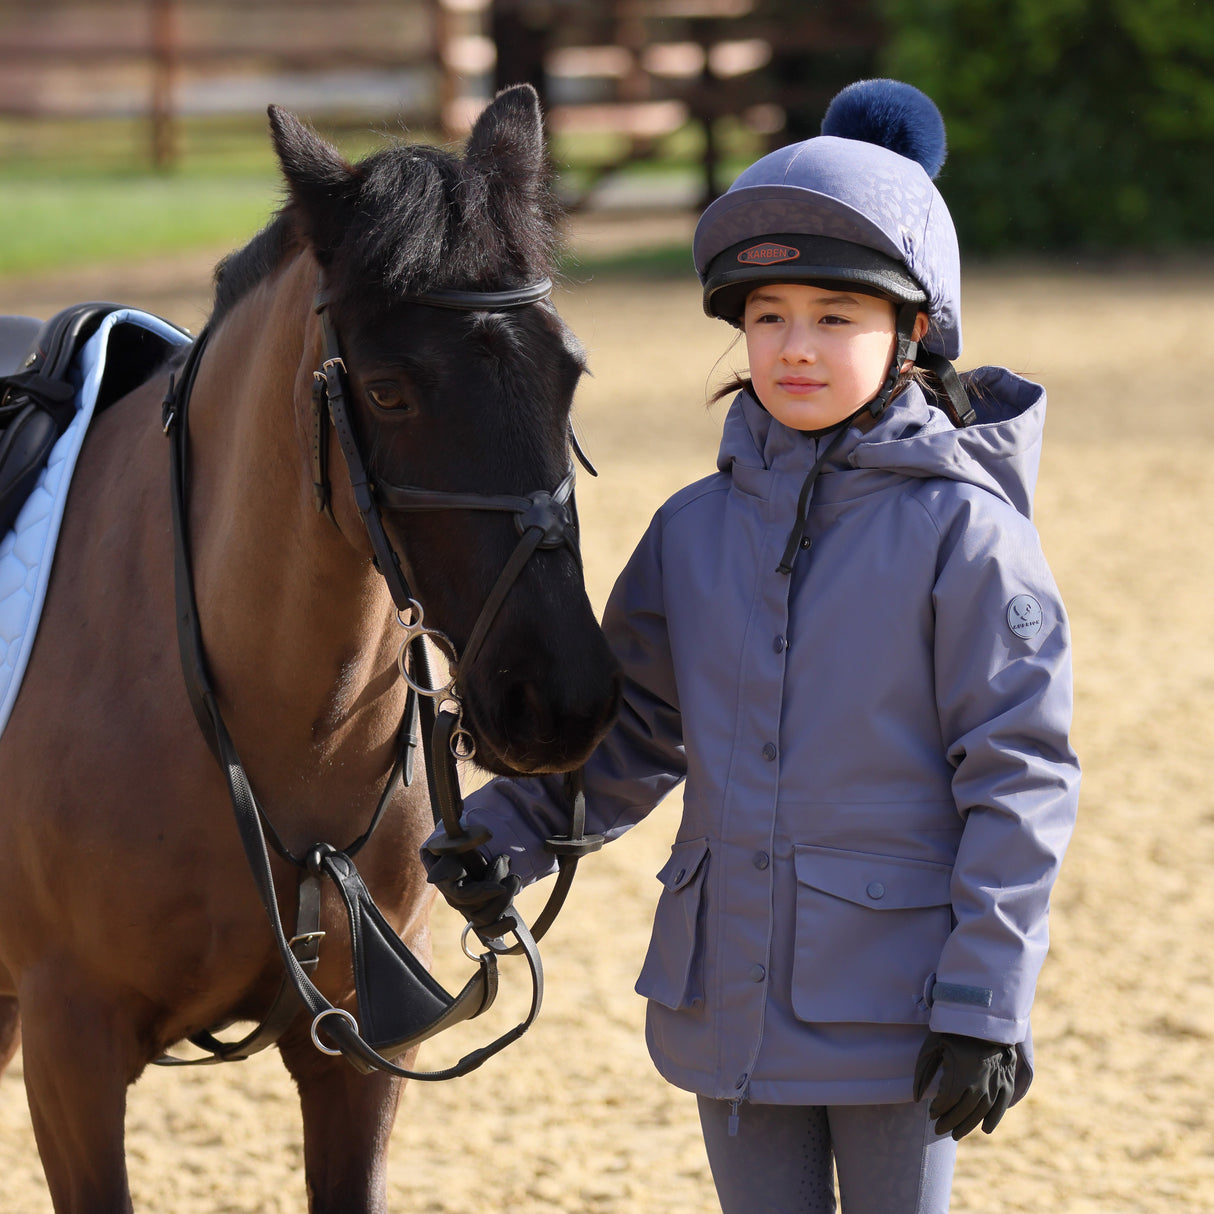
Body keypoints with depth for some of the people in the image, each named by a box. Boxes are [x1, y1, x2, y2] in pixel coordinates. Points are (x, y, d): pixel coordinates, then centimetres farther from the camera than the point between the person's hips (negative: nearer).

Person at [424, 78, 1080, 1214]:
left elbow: (1019, 781, -11)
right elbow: (631, 732, 11)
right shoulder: (695, 527, 5)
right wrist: (510, 830, -7)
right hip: (729, 1005, 5)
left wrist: (986, 1004, -15)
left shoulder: (963, 532, -10)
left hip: (895, 1017, -5)